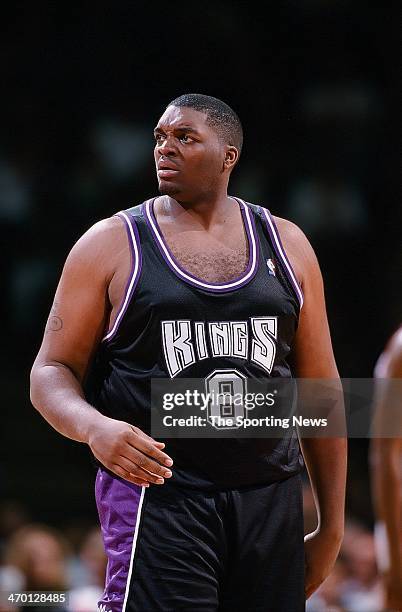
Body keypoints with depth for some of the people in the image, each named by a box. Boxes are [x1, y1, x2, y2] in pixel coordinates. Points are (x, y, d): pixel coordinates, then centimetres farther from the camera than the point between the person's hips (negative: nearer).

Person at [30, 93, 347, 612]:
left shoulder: (285, 245, 11)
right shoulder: (113, 245, 2)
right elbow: (51, 374, 2)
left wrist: (331, 527, 11)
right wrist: (94, 427, -22)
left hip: (270, 505, 3)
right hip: (157, 496, -3)